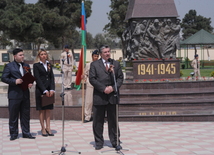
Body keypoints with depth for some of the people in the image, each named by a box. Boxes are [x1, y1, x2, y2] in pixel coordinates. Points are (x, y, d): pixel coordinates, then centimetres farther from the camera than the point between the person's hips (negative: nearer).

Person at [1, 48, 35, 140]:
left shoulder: (26, 66, 13)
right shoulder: (9, 66, -2)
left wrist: (31, 83, -2)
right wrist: (15, 82, -18)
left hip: (25, 94, 5)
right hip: (14, 94, -5)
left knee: (25, 114, 10)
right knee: (13, 115, 3)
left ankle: (26, 133, 19)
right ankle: (13, 134, 13)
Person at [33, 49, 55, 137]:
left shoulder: (49, 65, 12)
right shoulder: (36, 65, -2)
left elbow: (52, 77, 8)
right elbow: (37, 79, -9)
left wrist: (52, 89, -6)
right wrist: (45, 91, -14)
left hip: (49, 90, 4)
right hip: (40, 90, -4)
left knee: (48, 109, 6)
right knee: (42, 110, 1)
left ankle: (48, 128, 10)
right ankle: (43, 129, 6)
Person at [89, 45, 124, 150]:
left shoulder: (116, 64, 13)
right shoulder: (94, 65, 5)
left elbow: (120, 78, 8)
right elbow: (92, 79, -3)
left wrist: (113, 88, -9)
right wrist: (103, 88, -12)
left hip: (113, 96, 2)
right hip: (99, 97, -1)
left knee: (113, 120, 7)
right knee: (98, 121, 3)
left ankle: (115, 142, 15)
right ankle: (99, 143, 13)